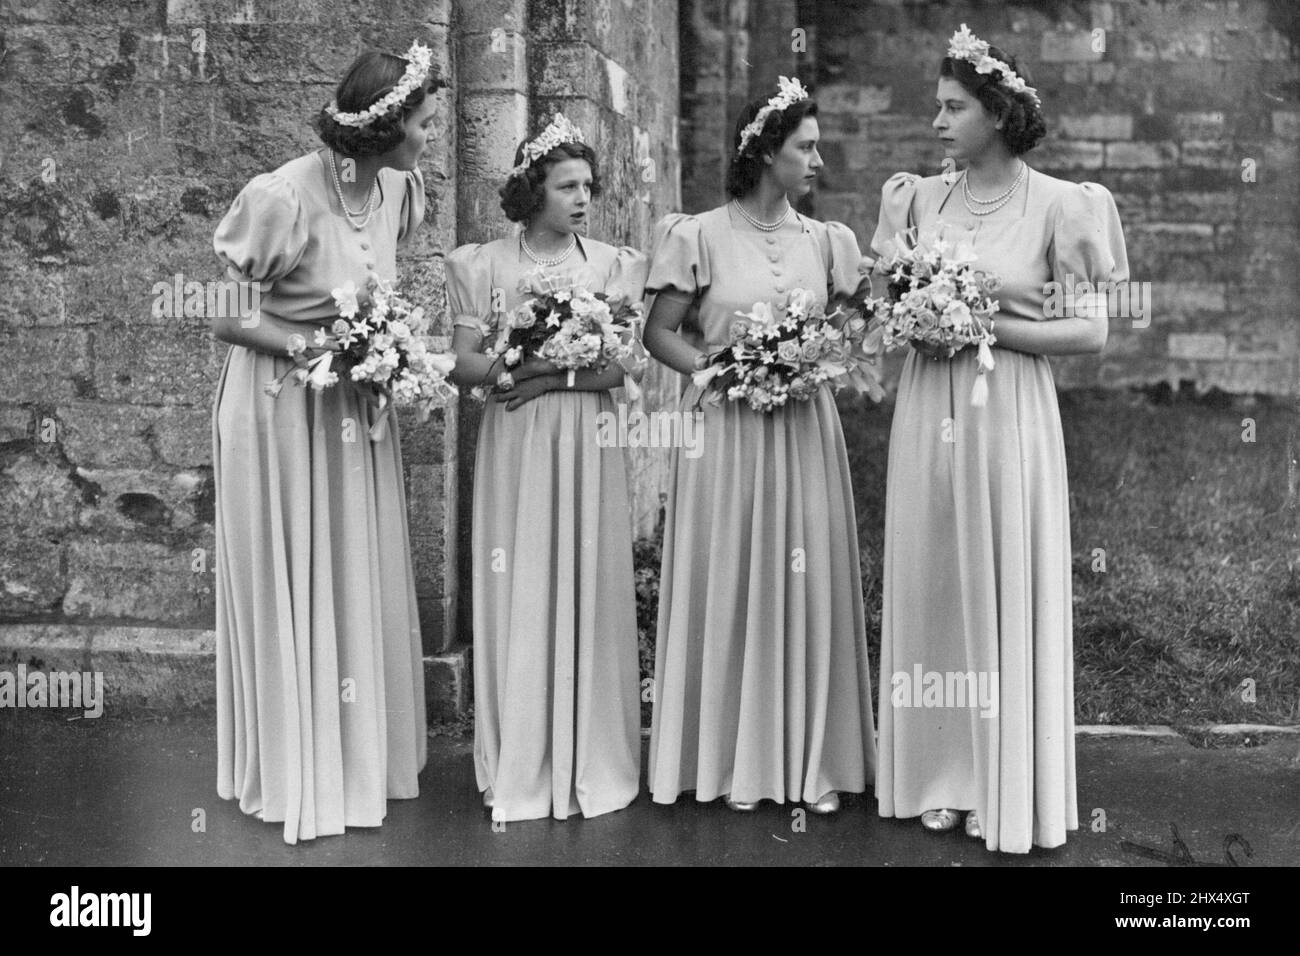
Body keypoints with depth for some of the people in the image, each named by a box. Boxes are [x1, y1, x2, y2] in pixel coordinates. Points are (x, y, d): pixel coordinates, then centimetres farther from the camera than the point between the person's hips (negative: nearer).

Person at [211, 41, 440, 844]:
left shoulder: (401, 189, -3)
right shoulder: (280, 198, -23)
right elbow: (215, 312, -15)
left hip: (358, 409, 6)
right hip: (284, 407, -6)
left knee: (362, 582, 13)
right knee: (293, 589, 5)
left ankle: (362, 754, 29)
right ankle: (297, 771, 21)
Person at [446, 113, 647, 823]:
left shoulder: (613, 264, 6)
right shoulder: (484, 265, 5)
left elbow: (620, 368, -2)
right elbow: (465, 366, -1)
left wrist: (547, 379, -13)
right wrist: (518, 365, -17)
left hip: (588, 442, 1)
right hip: (513, 444, -1)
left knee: (588, 589, 1)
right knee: (517, 595, 0)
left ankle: (591, 763, 11)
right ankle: (520, 769, 10)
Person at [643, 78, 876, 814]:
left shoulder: (824, 241, 8)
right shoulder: (700, 237, -2)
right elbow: (660, 332, -1)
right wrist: (716, 369, -14)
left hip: (805, 428, 3)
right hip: (727, 426, -3)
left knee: (809, 583, 3)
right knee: (731, 585, 2)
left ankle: (813, 758, 13)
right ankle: (736, 760, 13)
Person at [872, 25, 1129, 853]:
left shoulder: (1057, 204, -5)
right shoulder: (922, 196, 7)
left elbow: (1090, 332, -8)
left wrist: (983, 323, -14)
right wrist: (889, 233, -8)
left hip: (1010, 419, -4)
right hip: (929, 418, 4)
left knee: (1009, 595, 2)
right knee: (934, 590, 7)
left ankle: (1012, 789, 15)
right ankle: (945, 776, 19)